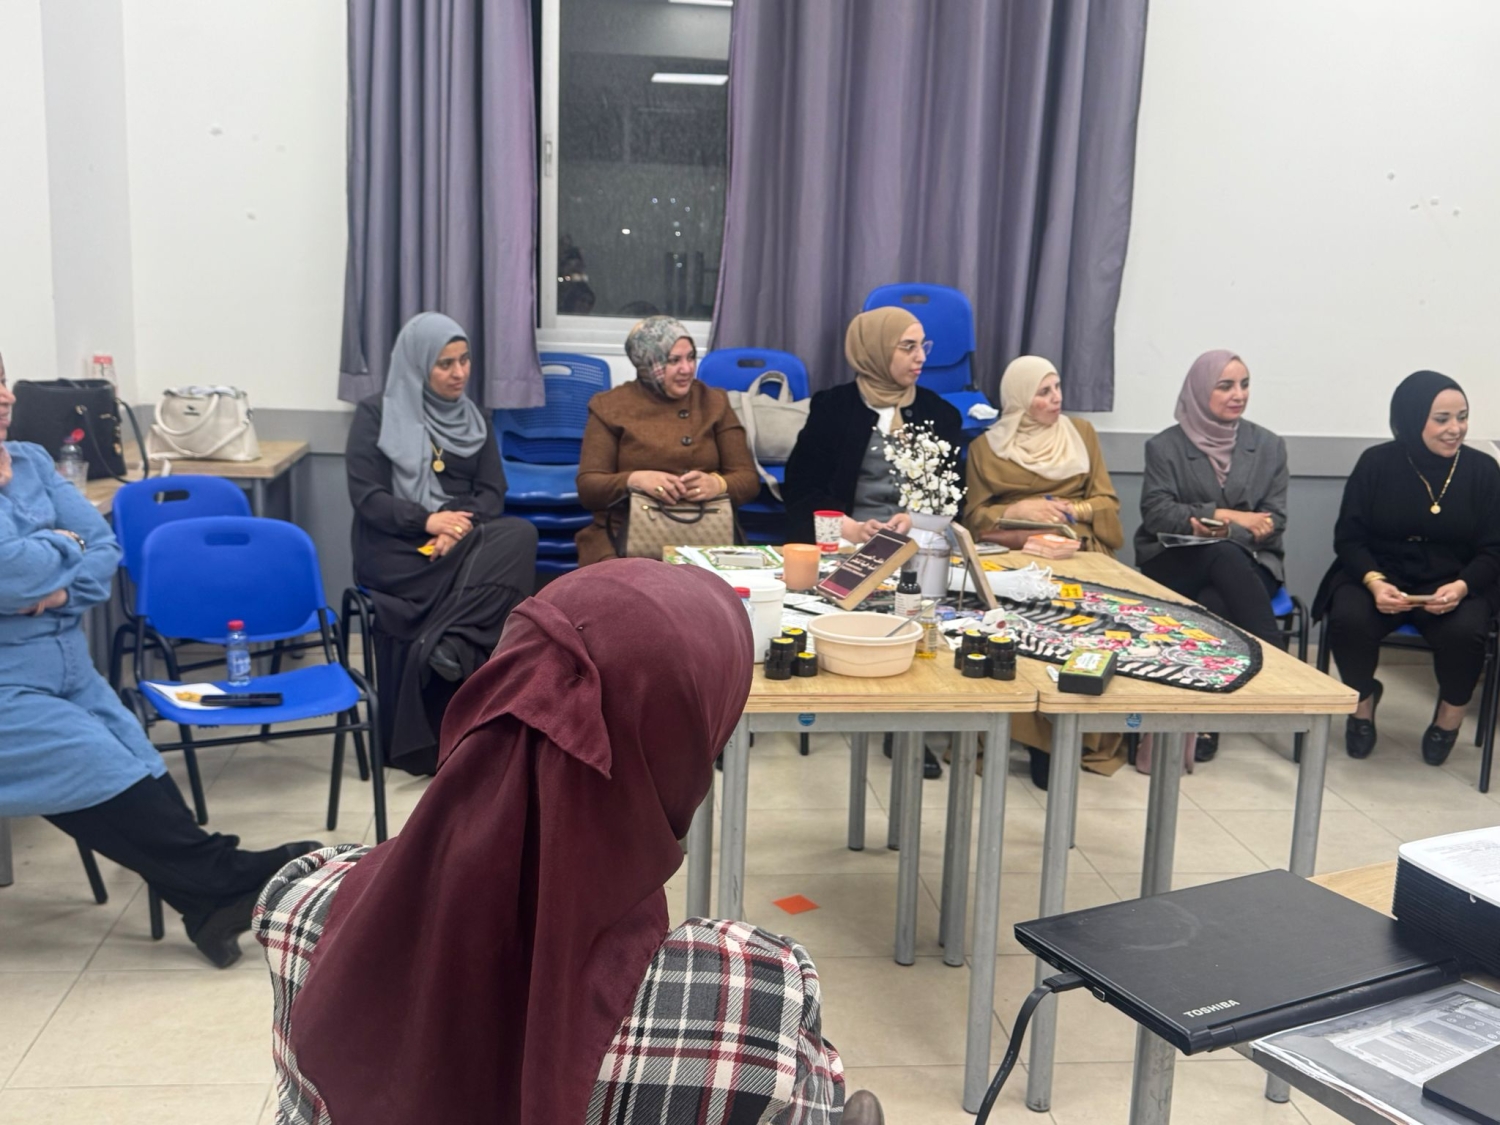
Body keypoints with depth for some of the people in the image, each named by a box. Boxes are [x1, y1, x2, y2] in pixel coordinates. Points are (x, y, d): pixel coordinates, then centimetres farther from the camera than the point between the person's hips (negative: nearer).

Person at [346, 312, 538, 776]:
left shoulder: (474, 418, 17)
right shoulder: (376, 414, 4)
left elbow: (493, 492, 7)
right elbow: (365, 495, -5)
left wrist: (464, 524, -15)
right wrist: (427, 520, -22)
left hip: (466, 540, 5)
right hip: (397, 546, -4)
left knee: (519, 535, -30)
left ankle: (452, 644, -35)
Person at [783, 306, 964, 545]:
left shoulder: (938, 412, 12)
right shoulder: (832, 407, 5)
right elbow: (801, 487, 0)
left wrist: (915, 521, -14)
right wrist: (852, 529, -15)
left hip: (917, 539, 2)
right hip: (843, 540, -2)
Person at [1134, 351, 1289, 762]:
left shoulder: (1269, 446, 8)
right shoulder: (1165, 446, 3)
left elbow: (1274, 522, 1)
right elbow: (1156, 513, -9)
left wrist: (1218, 530, -17)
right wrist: (1226, 517, -17)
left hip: (1248, 563, 2)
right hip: (1176, 563, -1)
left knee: (1212, 604, -35)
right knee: (1225, 555, -37)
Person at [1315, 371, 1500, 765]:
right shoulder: (1376, 463, -3)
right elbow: (1349, 536, -2)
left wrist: (1460, 587, -21)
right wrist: (1374, 581, -22)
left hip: (1454, 582, 0)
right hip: (1380, 574, 0)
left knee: (1465, 632, -32)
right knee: (1349, 620, -32)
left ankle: (1451, 712, 5)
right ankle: (1364, 699, 5)